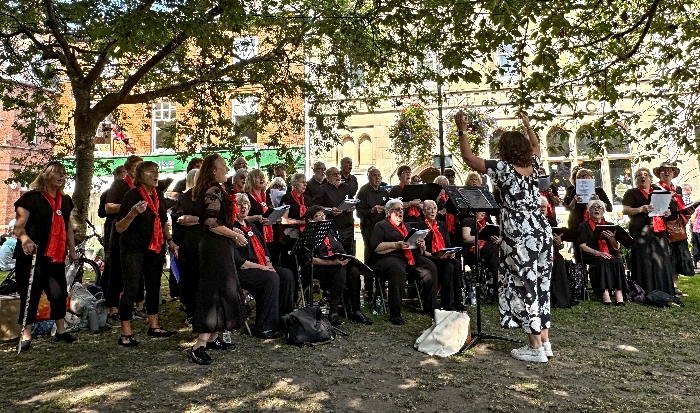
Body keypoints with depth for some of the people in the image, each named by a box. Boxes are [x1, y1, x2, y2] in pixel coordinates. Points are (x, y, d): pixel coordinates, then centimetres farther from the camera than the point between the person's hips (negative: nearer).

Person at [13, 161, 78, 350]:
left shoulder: (65, 200, 15)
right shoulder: (31, 198, -5)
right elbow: (19, 226, -12)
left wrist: (72, 249, 18)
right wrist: (25, 238, -33)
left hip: (56, 257, 5)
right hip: (34, 256, -5)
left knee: (59, 293, 7)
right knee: (30, 295, 1)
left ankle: (60, 330, 21)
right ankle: (26, 334, 12)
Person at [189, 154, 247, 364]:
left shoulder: (213, 190, 15)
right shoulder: (213, 190, -16)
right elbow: (212, 224, -22)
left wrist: (232, 230, 14)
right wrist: (235, 235, -14)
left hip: (216, 246, 10)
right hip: (216, 247, -10)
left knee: (220, 290, 15)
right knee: (215, 292, -9)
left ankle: (213, 338, 23)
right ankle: (199, 345, -8)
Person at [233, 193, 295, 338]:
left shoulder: (251, 227, 21)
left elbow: (264, 249, 21)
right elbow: (237, 260, -16)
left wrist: (268, 264, 1)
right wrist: (260, 266, -17)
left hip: (262, 268, 8)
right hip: (241, 272, -8)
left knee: (287, 275, -12)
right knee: (272, 278, -30)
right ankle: (263, 327, -23)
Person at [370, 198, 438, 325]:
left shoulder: (407, 226, 27)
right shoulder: (381, 226, 8)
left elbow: (420, 250, 27)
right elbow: (375, 247, -7)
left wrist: (421, 245, 2)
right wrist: (396, 245, -16)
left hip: (411, 257, 6)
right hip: (390, 257, -6)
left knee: (431, 268, -18)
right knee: (399, 271, -38)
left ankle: (430, 308, -8)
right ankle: (395, 315, -30)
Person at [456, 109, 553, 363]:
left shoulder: (503, 169, -10)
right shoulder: (533, 166, 9)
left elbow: (468, 157, -6)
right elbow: (536, 146, 32)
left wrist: (462, 130, 2)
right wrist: (527, 125, 42)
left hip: (520, 234, -8)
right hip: (541, 230, 8)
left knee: (525, 286, -1)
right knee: (539, 285, 13)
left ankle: (536, 348, 6)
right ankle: (544, 341, 22)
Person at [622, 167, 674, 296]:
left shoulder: (658, 191, 18)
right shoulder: (631, 193, 3)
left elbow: (664, 207, 28)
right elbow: (625, 210, -8)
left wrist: (666, 212, 6)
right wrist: (641, 209, -22)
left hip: (658, 231, 5)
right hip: (641, 231, -5)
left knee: (661, 260, 4)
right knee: (644, 262, -7)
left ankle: (662, 292, 12)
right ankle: (645, 293, -4)